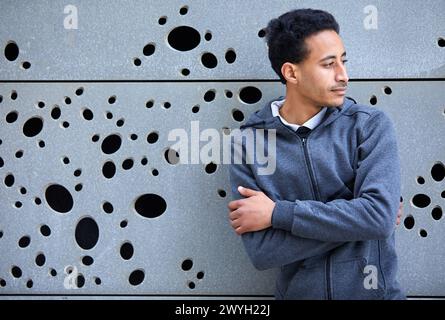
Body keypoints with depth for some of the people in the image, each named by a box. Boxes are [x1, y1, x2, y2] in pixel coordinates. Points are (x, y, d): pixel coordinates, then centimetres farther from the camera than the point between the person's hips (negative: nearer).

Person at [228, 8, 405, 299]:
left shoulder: (371, 125, -9)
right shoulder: (248, 142, -9)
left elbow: (380, 217, -22)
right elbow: (262, 251, -16)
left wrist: (278, 213, -20)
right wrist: (356, 216, -18)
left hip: (374, 290, 0)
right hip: (297, 291, 0)